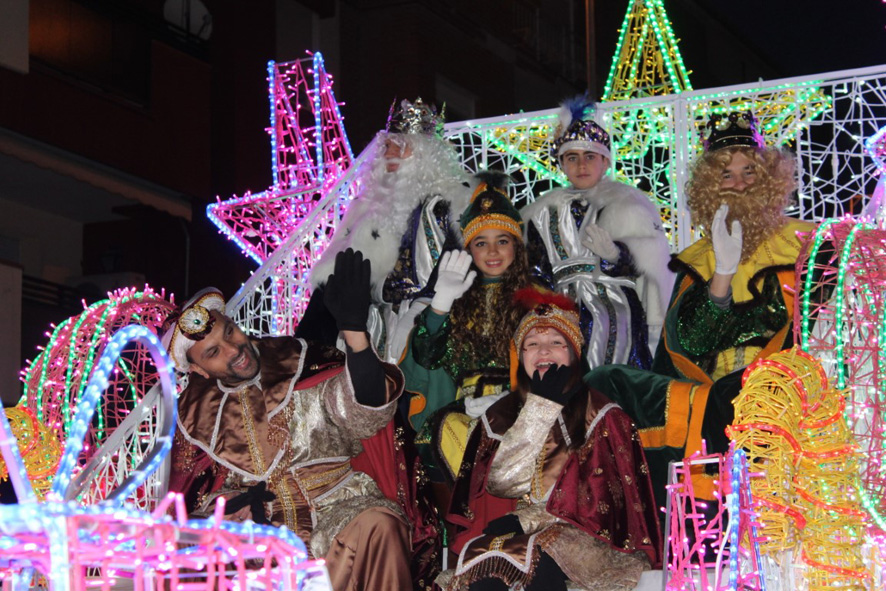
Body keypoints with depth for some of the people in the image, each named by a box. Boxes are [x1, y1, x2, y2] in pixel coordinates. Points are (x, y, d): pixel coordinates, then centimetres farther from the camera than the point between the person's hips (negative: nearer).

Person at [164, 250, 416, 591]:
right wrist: (232, 505, -7)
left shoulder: (299, 363, 4)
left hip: (337, 507, -1)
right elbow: (193, 495, 17)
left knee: (378, 527, -35)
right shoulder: (196, 413, 11)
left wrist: (354, 332, -28)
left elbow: (367, 414, -13)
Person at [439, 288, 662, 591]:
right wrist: (540, 408, -4)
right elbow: (500, 482, -3)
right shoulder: (500, 414, 14)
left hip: (577, 535, -2)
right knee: (487, 562, -31)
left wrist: (532, 519, -12)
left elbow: (602, 497, -3)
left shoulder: (601, 414, 6)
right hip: (512, 530, 3)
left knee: (542, 555, -36)